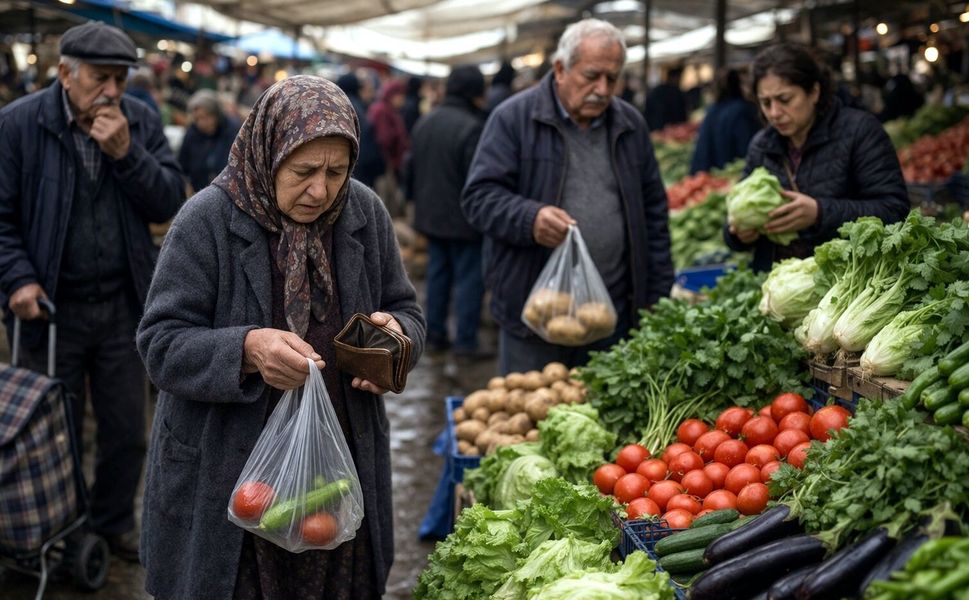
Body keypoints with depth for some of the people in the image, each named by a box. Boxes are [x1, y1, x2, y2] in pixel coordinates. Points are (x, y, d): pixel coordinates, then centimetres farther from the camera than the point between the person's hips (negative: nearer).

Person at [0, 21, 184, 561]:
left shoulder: (141, 121, 1)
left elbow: (169, 203, -5)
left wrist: (125, 152, -18)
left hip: (124, 306, 3)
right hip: (52, 308, -3)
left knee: (127, 433, 13)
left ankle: (115, 526, 35)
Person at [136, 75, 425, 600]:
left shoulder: (365, 213, 2)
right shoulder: (207, 218, -11)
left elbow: (407, 311, 12)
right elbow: (161, 344, -13)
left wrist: (395, 331, -13)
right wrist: (248, 349, -31)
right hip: (226, 473, -3)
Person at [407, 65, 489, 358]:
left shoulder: (425, 122, 7)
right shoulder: (472, 127, -20)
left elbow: (412, 169, 16)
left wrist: (419, 200, 26)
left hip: (430, 215, 8)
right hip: (463, 220, -8)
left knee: (437, 274, 16)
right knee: (469, 279, -1)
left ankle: (434, 333, 21)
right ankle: (465, 341, 0)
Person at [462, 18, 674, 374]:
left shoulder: (631, 125, 11)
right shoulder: (513, 118, -3)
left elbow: (653, 212, 16)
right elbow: (479, 197, -7)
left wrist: (658, 297, 11)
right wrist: (529, 218, -26)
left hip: (616, 314, 4)